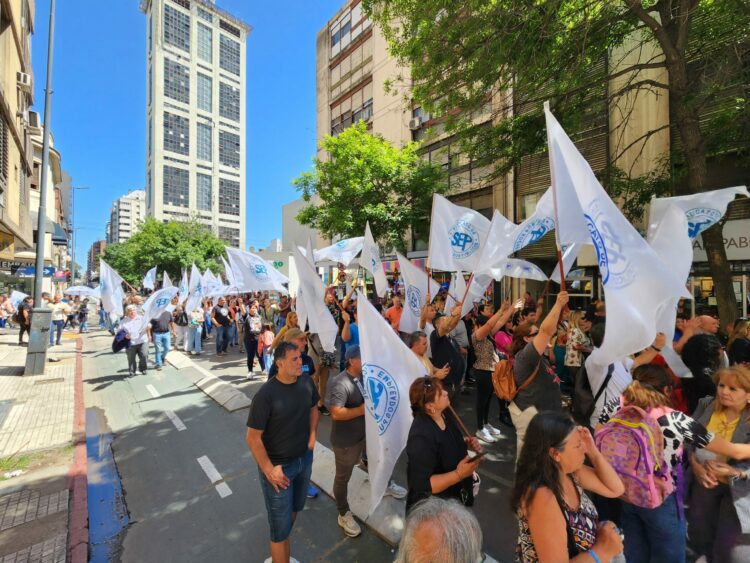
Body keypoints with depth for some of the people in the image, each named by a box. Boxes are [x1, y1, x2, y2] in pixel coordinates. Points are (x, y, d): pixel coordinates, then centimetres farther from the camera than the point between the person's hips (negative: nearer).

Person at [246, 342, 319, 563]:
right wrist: (269, 470, -17)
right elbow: (253, 438, -20)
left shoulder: (306, 382, -13)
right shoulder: (266, 395, -29)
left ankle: (281, 542, 57)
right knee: (281, 522, 10)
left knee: (296, 507, 28)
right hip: (278, 465, -6)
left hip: (304, 458, 6)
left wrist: (312, 434, -2)